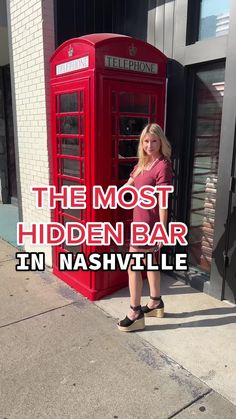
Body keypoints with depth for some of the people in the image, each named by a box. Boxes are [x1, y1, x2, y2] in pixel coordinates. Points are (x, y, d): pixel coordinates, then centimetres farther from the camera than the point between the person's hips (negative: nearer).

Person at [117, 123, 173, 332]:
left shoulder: (163, 166, -16)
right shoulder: (142, 163, 10)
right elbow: (128, 186, 19)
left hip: (148, 224, -9)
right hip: (140, 220, 9)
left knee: (133, 266, -3)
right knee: (149, 263, 19)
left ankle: (135, 314, 11)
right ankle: (156, 302, 36)